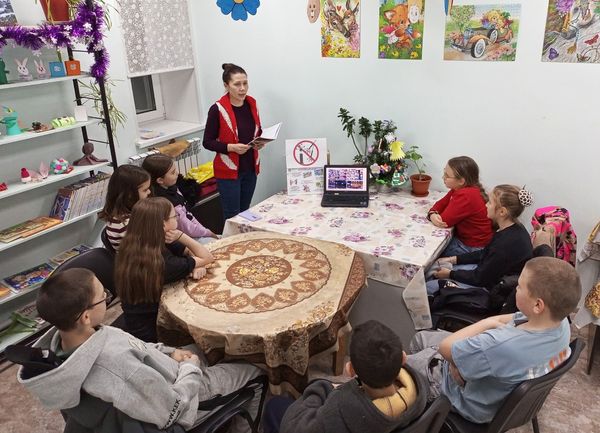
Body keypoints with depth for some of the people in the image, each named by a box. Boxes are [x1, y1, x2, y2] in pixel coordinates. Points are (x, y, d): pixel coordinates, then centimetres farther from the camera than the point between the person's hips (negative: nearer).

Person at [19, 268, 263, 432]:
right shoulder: (116, 367, -43)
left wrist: (168, 352, -6)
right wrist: (191, 367, -15)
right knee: (256, 368, 11)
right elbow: (174, 409, -29)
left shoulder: (60, 337, -17)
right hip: (187, 401, -7)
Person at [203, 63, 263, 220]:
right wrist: (231, 147, -23)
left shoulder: (252, 104, 3)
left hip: (250, 169, 5)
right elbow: (207, 142, -10)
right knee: (232, 216, 2)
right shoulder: (217, 109, -14)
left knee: (245, 212, 17)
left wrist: (260, 142, -5)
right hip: (229, 171, -5)